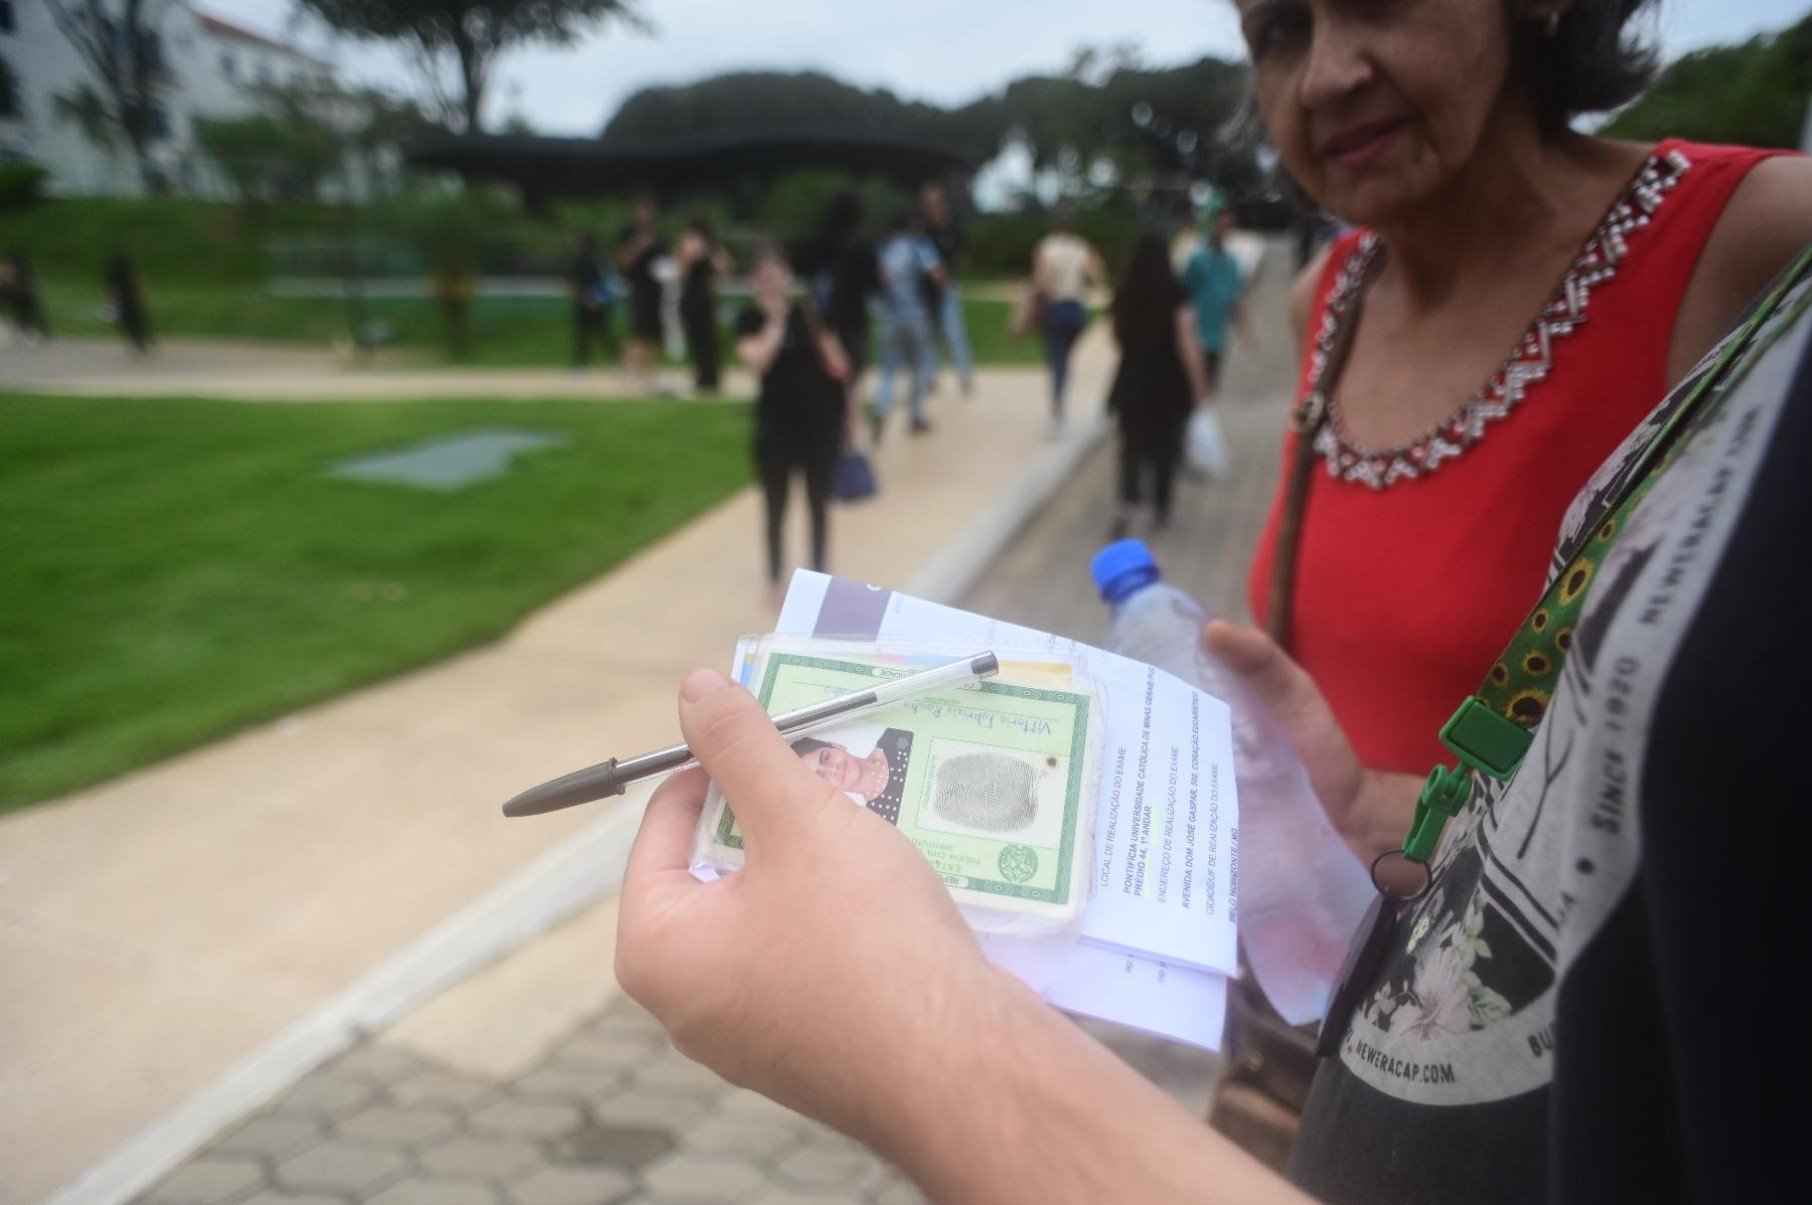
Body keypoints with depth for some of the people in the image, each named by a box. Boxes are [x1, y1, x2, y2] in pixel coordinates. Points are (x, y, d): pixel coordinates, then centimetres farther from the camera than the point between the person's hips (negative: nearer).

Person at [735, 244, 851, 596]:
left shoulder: (808, 311, -1)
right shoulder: (749, 320, -4)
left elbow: (837, 365, 3)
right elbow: (757, 362, -21)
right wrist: (775, 320, -19)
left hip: (819, 418, 1)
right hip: (776, 422, -1)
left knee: (818, 500, 11)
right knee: (776, 504, 7)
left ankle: (818, 573, 24)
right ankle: (774, 576, 21)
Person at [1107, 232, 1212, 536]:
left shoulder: (1124, 294, -1)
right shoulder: (1175, 295, -12)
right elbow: (1187, 347, -15)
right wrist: (1199, 388, -9)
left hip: (1132, 382, 2)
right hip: (1169, 384, -2)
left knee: (1132, 445, 4)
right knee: (1166, 446, 14)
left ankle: (1129, 505, -18)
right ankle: (1161, 510, 23)